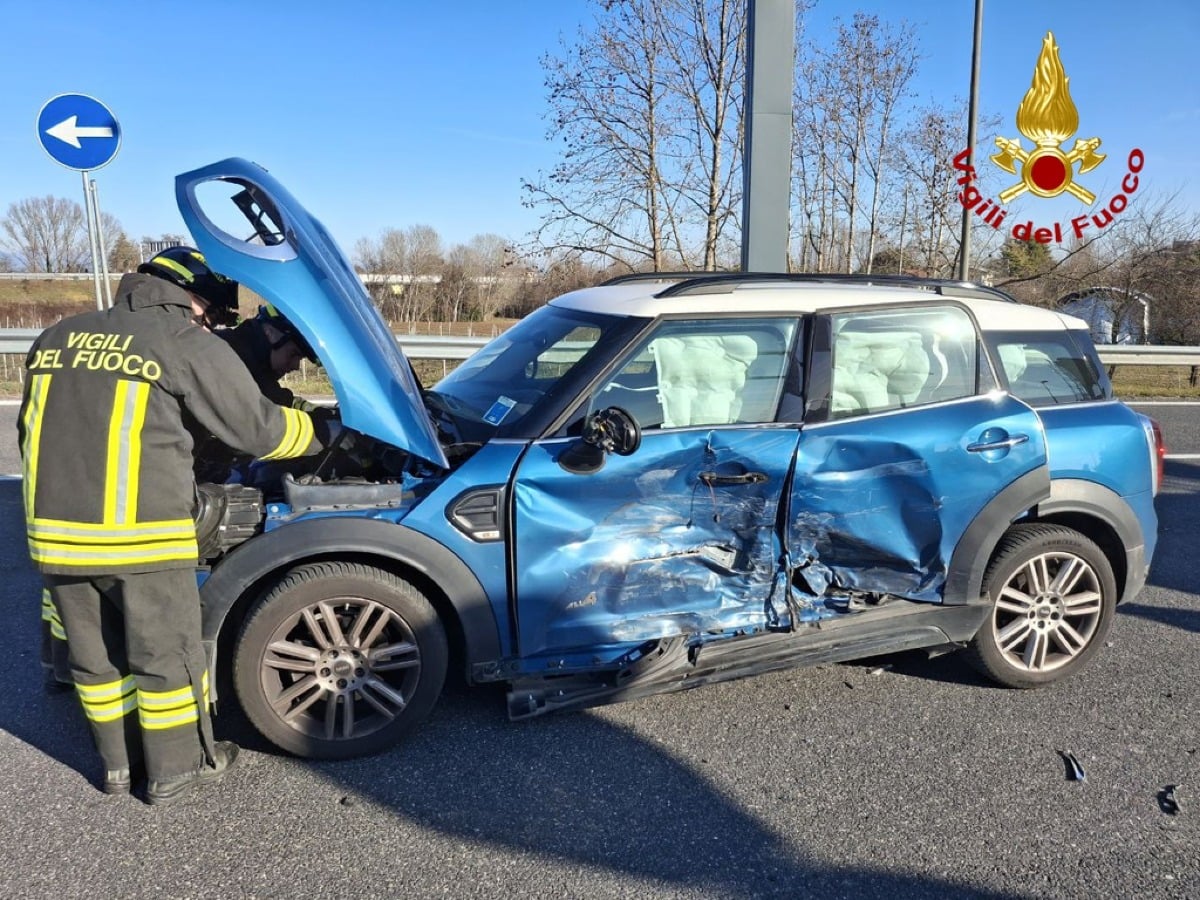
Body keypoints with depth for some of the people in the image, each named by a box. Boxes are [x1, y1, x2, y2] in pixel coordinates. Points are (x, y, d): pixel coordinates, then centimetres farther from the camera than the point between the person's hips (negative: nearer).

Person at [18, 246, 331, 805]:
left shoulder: (56, 339, 14)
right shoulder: (188, 346, -5)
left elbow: (31, 433, 23)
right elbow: (258, 429, 0)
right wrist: (319, 433, 17)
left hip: (55, 532, 6)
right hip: (141, 536, -6)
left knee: (96, 656, 20)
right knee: (167, 655, 11)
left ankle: (118, 764, 35)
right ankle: (176, 771, 26)